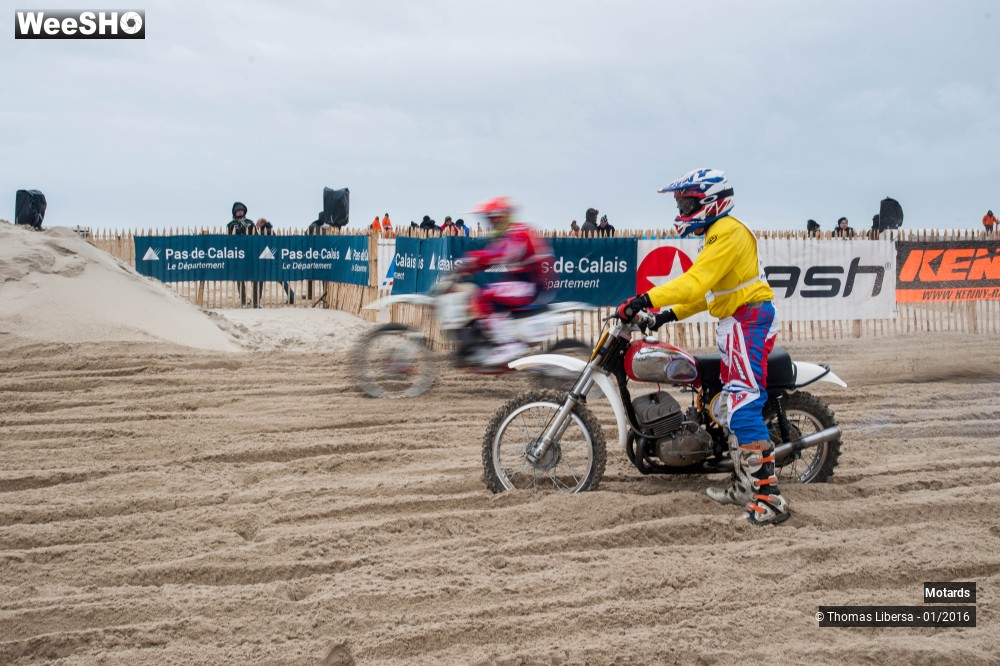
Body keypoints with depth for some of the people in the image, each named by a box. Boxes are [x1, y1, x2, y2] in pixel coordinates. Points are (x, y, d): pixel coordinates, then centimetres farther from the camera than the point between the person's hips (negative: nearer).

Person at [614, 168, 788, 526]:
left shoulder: (728, 233, -15)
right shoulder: (717, 234, 19)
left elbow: (697, 282, -26)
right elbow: (708, 290, 24)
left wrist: (645, 300, -30)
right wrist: (672, 313, 15)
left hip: (748, 321, -11)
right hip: (737, 322, 11)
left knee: (745, 409, -17)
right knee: (736, 406, 16)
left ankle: (769, 499, -21)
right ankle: (743, 486, 25)